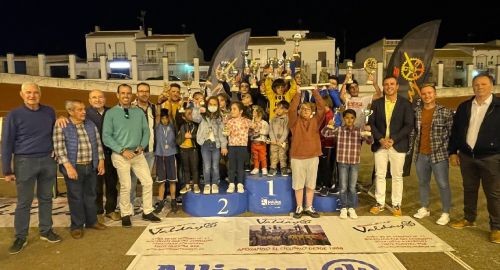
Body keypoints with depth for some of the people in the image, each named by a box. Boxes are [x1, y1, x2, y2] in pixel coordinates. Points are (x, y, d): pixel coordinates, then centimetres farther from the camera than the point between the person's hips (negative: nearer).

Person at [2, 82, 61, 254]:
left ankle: (46, 231, 25)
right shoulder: (14, 115, -5)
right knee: (24, 202, 4)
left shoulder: (49, 112, 5)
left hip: (48, 161, 3)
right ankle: (20, 237, 17)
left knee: (46, 198, 12)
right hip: (25, 162, -3)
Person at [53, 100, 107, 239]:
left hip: (91, 166, 5)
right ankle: (77, 226, 19)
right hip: (73, 167, -5)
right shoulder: (61, 126, -8)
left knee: (90, 195, 15)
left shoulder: (91, 124, 8)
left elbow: (98, 143, 11)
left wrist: (101, 161, 5)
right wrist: (68, 166, -20)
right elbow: (59, 148, -13)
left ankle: (92, 221, 29)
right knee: (76, 197, 5)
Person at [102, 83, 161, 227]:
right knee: (125, 186, 1)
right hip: (120, 155, -4)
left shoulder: (139, 112, 7)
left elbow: (146, 131, 8)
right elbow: (106, 136, -8)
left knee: (148, 182, 4)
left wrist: (141, 146, -7)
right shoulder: (111, 113, -4)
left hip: (138, 154, 4)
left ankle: (147, 212, 19)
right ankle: (126, 215, 19)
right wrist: (122, 150, -15)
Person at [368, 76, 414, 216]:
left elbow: (409, 125, -6)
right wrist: (381, 139, -11)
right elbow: (371, 123, 2)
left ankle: (396, 205, 18)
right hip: (380, 145, 2)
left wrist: (393, 140, -15)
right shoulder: (376, 103, 6)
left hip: (397, 145, -2)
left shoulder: (405, 104, 0)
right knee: (379, 175, 7)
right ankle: (380, 203, 19)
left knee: (397, 176, 7)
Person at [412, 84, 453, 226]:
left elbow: (452, 133, -3)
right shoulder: (416, 111, 6)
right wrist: (415, 149, 6)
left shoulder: (445, 112, -4)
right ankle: (424, 209, 27)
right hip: (421, 154, 4)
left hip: (439, 154, -4)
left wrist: (450, 151, -7)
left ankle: (445, 213, 13)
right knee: (422, 182, 13)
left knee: (443, 184, 1)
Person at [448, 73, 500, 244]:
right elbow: (455, 130, 10)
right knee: (469, 190, 16)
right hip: (466, 156, 4)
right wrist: (453, 152, 7)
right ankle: (469, 219, 32)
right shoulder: (464, 107, 7)